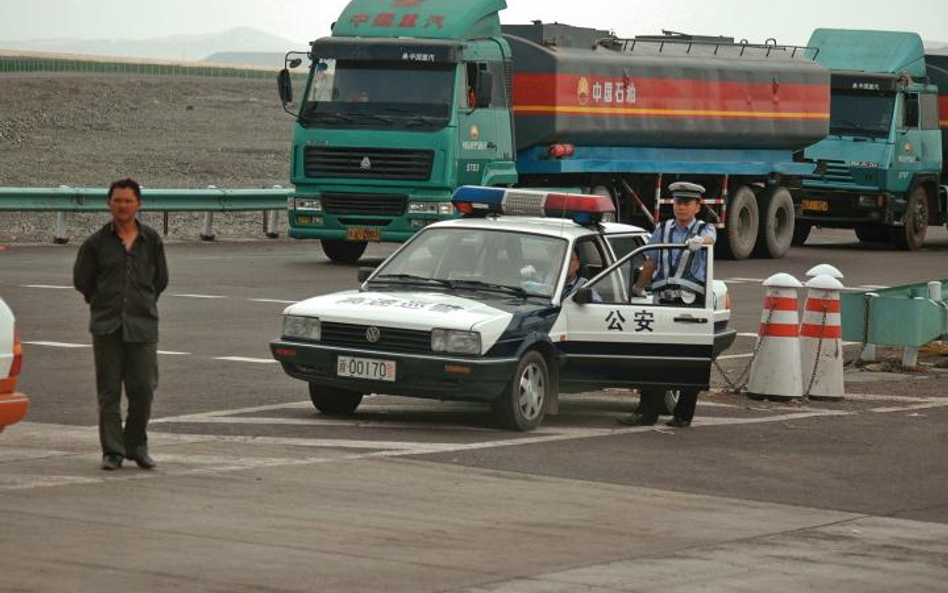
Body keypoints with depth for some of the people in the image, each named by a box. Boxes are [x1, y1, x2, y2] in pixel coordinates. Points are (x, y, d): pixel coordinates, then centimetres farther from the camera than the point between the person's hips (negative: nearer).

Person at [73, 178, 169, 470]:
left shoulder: (151, 240, 6)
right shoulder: (97, 242, 2)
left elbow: (160, 279, 17)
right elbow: (81, 279, 12)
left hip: (142, 325, 1)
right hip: (106, 326, -1)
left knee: (143, 389, -2)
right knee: (109, 391, -1)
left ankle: (136, 445, 16)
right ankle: (112, 451, 4)